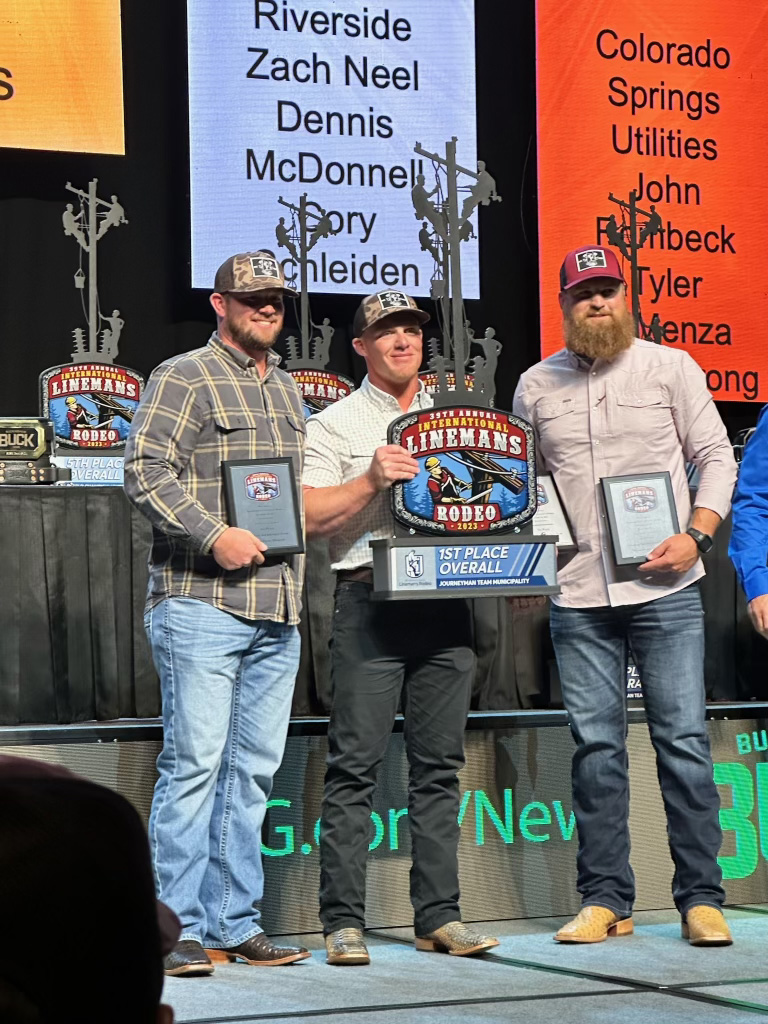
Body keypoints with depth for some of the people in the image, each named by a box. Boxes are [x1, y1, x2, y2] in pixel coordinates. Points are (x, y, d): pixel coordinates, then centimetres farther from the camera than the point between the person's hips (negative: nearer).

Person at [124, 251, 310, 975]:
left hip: (277, 615, 7)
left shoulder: (285, 391, 22)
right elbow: (144, 469, -12)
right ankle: (179, 930, -3)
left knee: (253, 768, 7)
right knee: (194, 763, -8)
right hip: (201, 605, -7)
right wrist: (214, 536, -19)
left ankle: (233, 923, 13)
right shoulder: (183, 378, -1)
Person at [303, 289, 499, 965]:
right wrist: (372, 480, -15)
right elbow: (308, 518, -3)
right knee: (355, 764, -6)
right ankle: (344, 921, -4)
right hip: (371, 600, -4)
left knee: (439, 764, 5)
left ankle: (439, 916, 9)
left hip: (447, 600, 4)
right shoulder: (336, 424, 6)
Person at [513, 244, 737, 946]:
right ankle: (605, 899, 10)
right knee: (596, 746, 3)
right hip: (578, 596, 2)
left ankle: (702, 898, 2)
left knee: (683, 740, -4)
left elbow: (716, 457, 5)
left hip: (666, 589, -2)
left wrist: (696, 535, -9)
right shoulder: (536, 387, 12)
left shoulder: (669, 367, 5)